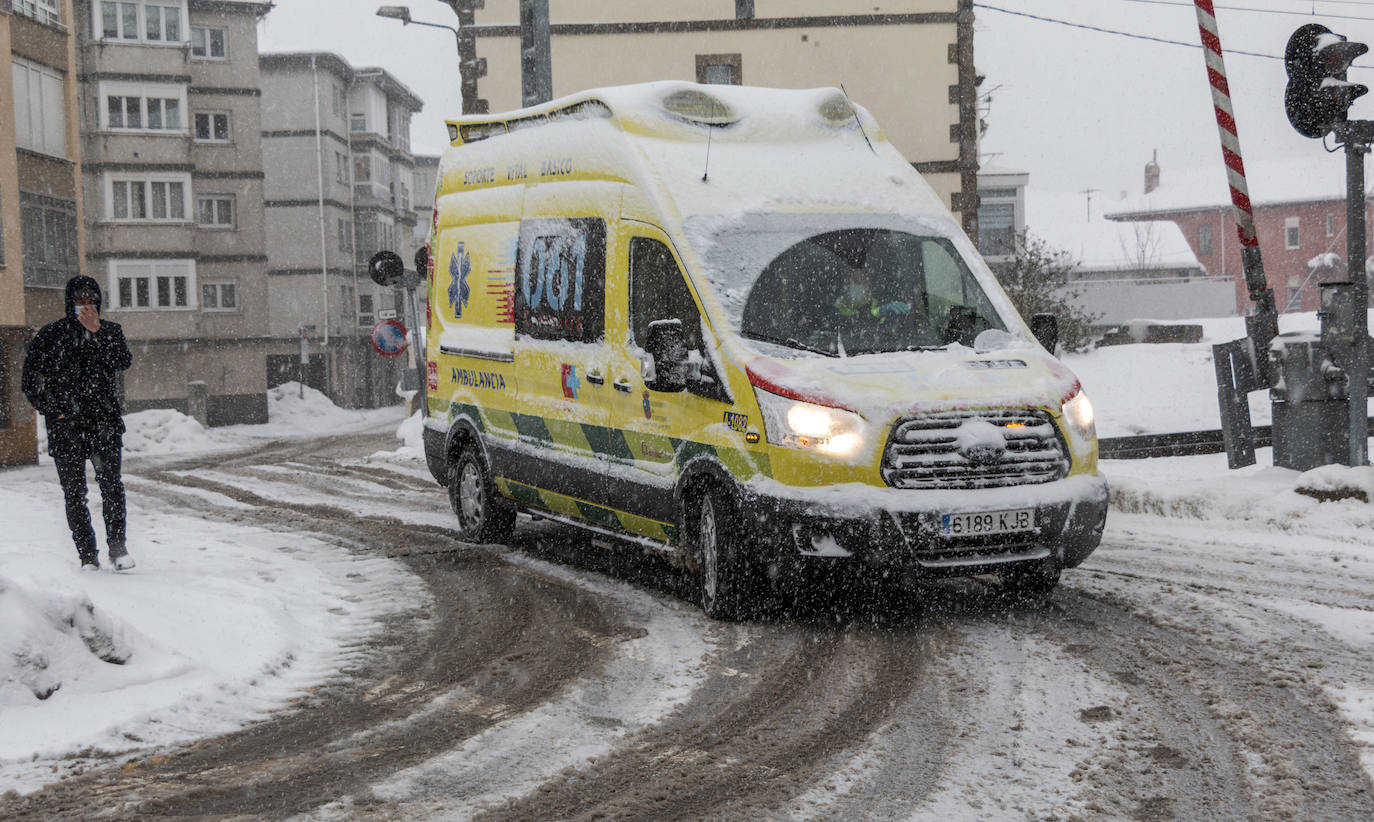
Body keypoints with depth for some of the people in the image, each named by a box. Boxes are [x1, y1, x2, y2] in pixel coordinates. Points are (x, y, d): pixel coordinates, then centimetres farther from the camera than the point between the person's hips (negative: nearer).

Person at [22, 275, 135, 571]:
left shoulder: (110, 331, 10)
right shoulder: (51, 334, 7)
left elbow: (123, 361, -9)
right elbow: (30, 379, 9)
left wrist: (97, 332, -19)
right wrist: (52, 410, -1)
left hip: (104, 422, 0)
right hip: (65, 425, 0)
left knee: (111, 481, -17)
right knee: (74, 493, -1)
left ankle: (117, 544, -11)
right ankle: (88, 555, 6)